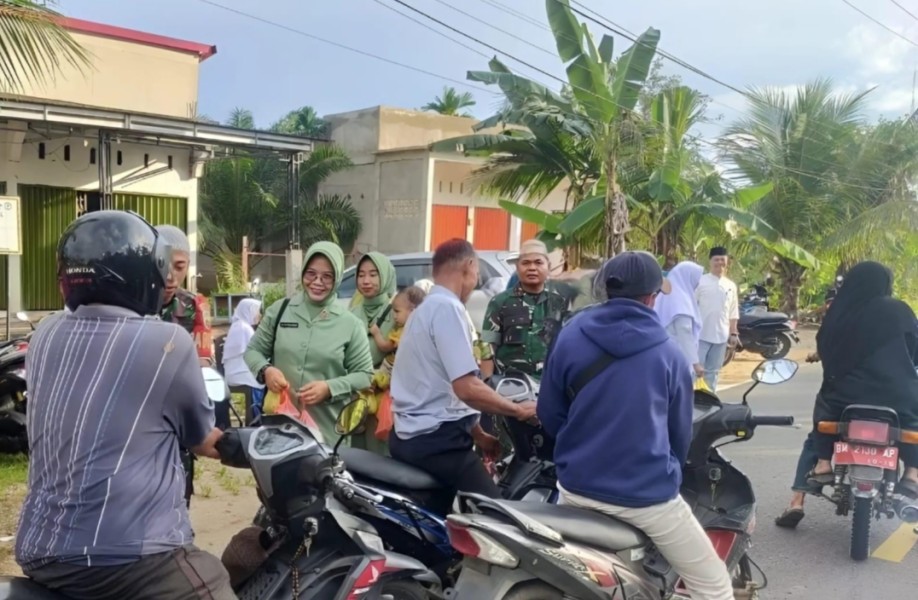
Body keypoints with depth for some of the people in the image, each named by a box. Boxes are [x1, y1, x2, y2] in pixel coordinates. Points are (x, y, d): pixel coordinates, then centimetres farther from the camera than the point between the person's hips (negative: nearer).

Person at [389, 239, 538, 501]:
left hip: (413, 435, 11)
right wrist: (518, 410, -9)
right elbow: (467, 388, -24)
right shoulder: (448, 307, -15)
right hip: (437, 440, -11)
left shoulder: (425, 308, 17)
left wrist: (478, 434, 24)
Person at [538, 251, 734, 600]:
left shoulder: (570, 336, -2)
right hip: (646, 494, -3)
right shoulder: (668, 353, -4)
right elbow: (680, 433, 8)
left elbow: (549, 414, 6)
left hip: (576, 486, 4)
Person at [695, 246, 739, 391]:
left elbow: (733, 313, 15)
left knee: (713, 371, 12)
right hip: (701, 334, -5)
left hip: (721, 336, 5)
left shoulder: (731, 286, 10)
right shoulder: (700, 281, -5)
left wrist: (734, 333, 11)